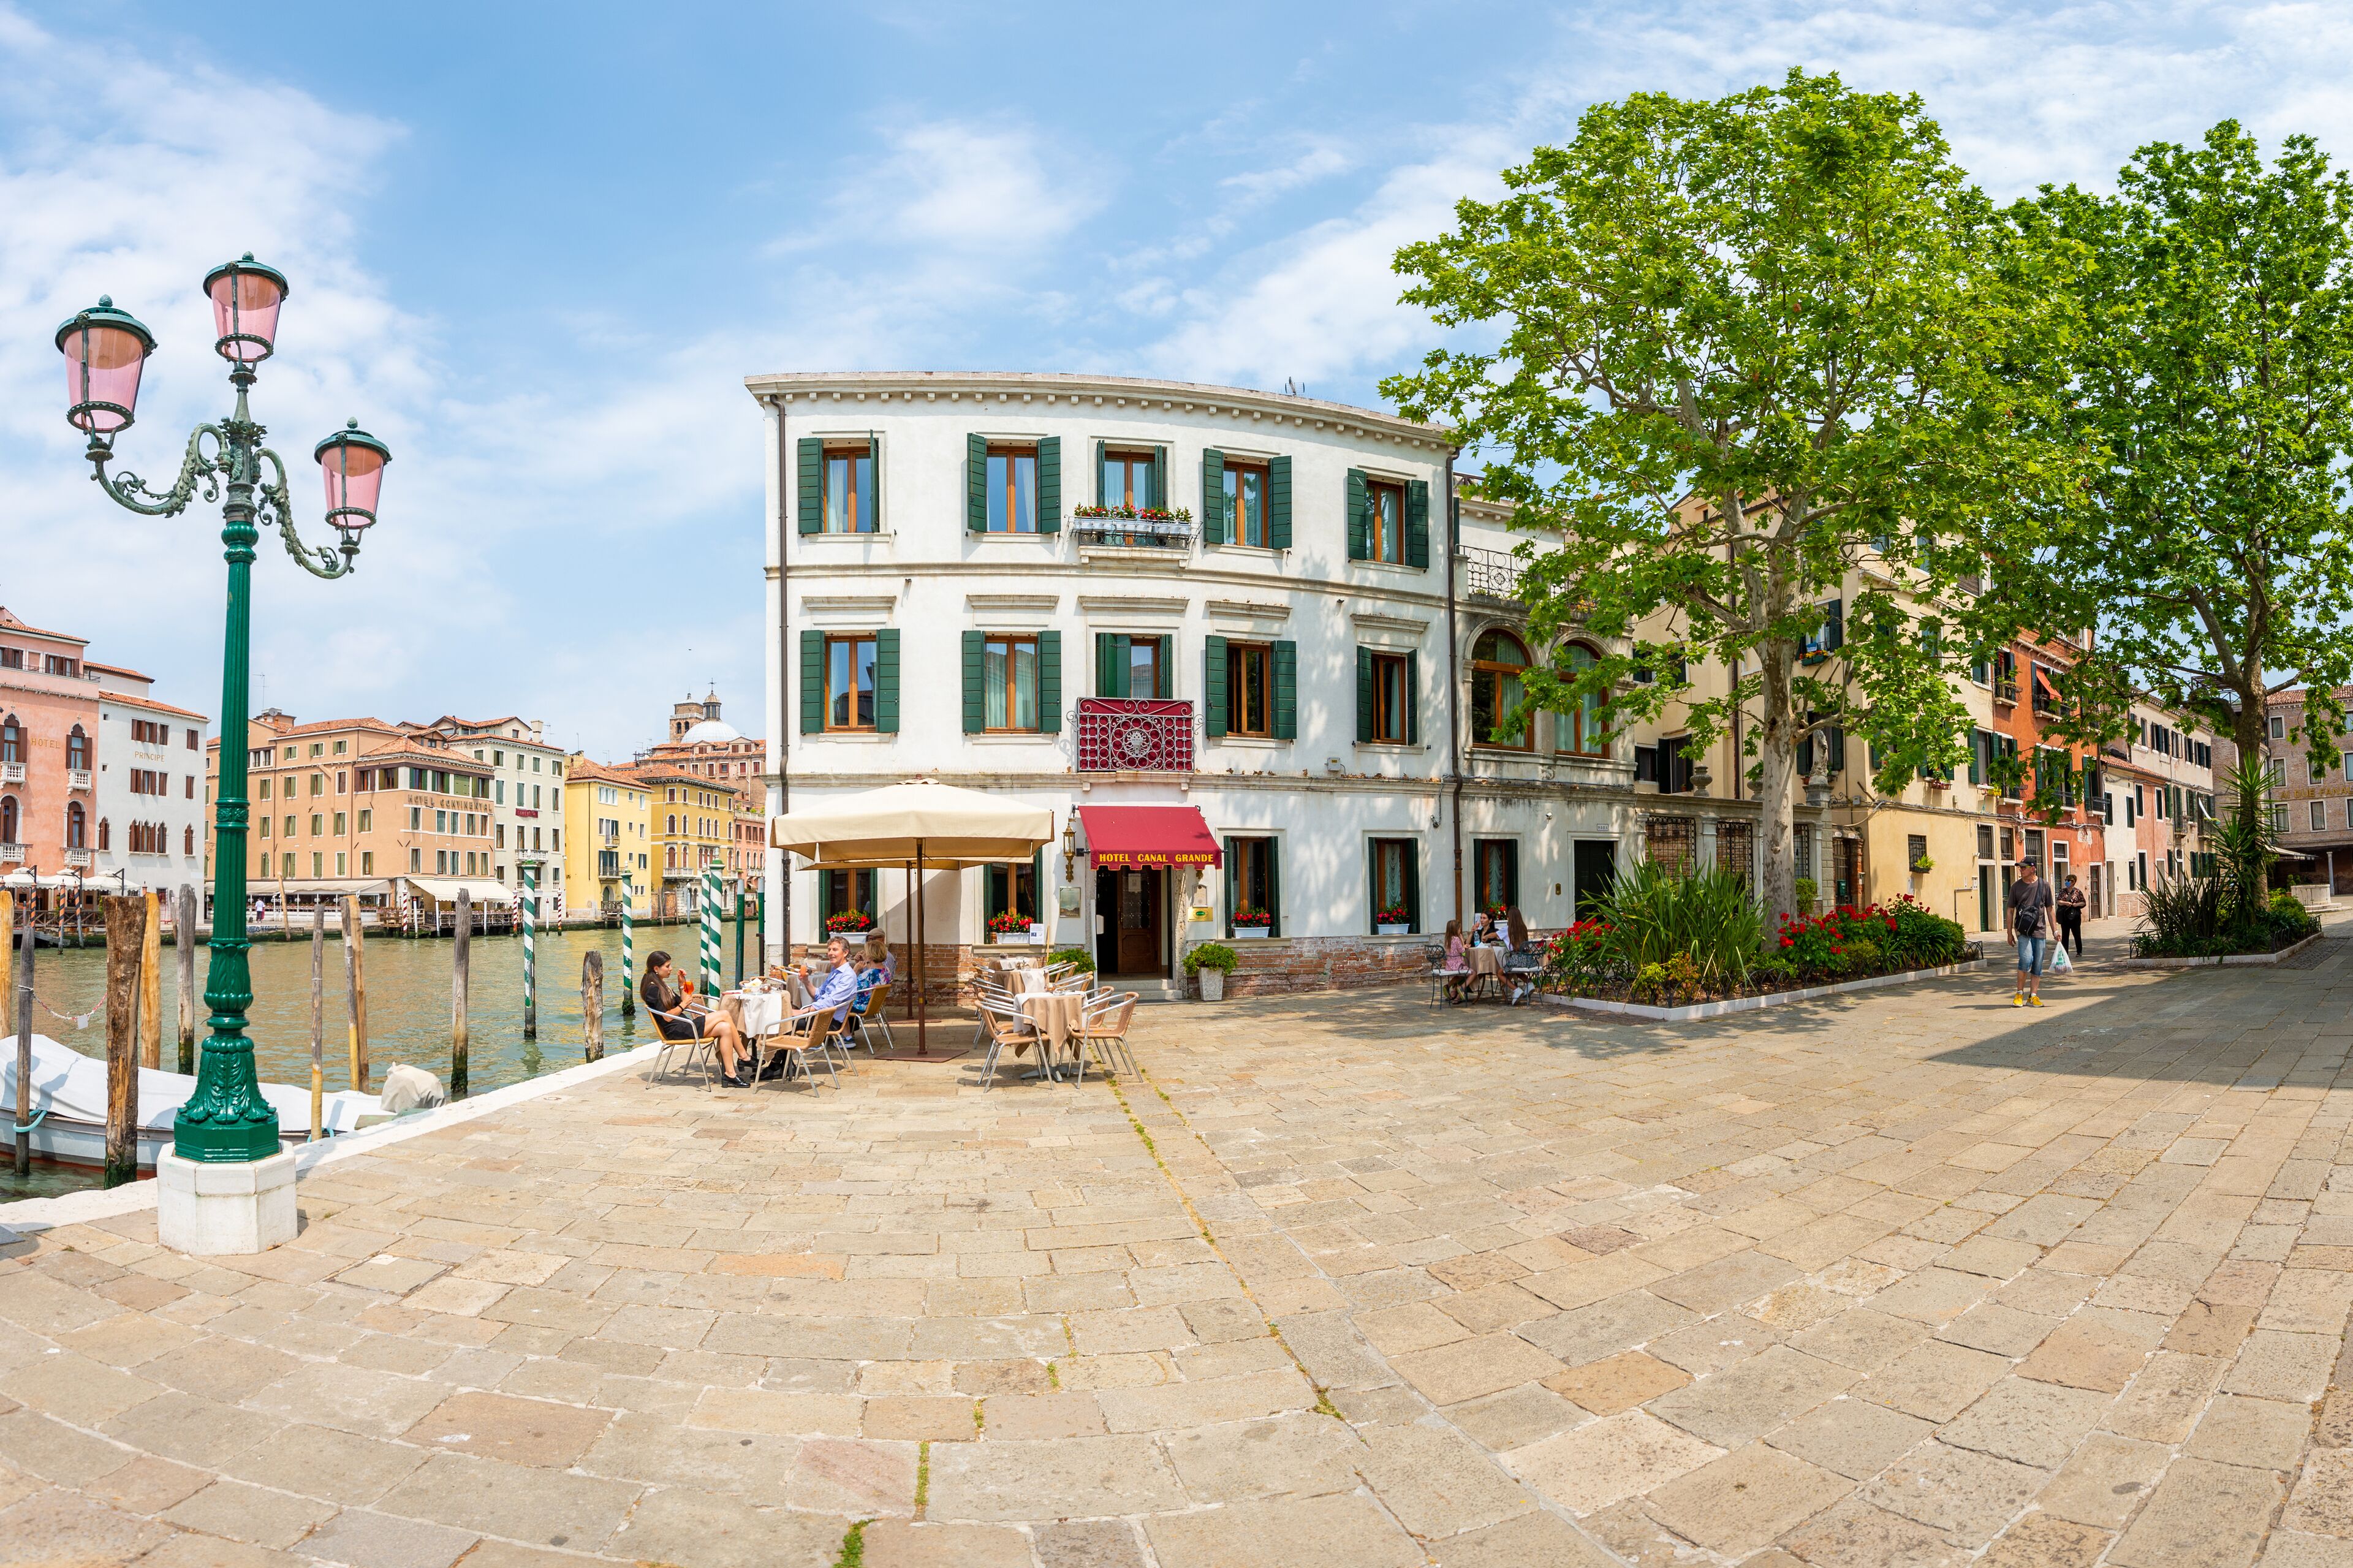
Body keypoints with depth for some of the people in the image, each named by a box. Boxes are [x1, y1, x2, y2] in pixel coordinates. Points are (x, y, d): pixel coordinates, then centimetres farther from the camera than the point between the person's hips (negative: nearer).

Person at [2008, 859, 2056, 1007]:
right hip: (2023, 930, -2)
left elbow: (2049, 909, 12)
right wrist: (2010, 932, 8)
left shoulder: (2044, 886, 5)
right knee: (2026, 960, -16)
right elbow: (2011, 910, 10)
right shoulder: (2016, 886, 5)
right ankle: (2020, 994, -3)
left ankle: (2033, 995, 12)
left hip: (2040, 930, 2)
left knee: (2038, 965, 3)